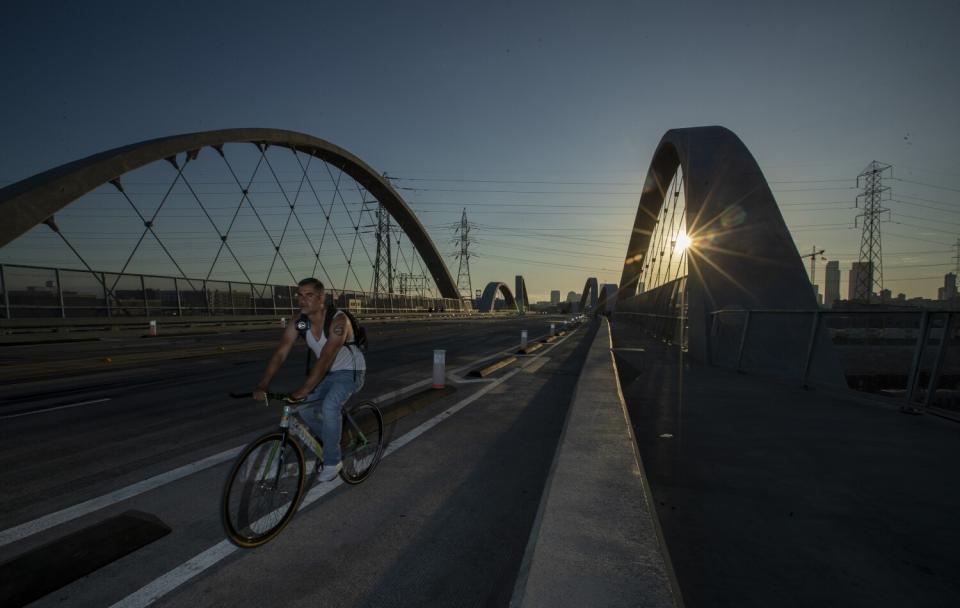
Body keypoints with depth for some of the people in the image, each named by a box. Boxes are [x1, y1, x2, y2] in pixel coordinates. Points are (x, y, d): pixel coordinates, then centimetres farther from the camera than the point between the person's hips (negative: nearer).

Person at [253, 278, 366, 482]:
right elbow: (280, 354, -17)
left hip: (350, 371, -7)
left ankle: (332, 461, -10)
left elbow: (325, 358, -37)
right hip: (327, 373, 7)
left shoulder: (338, 320, -30)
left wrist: (304, 390, -43)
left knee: (330, 406, -29)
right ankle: (333, 439, 23)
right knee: (303, 408, -3)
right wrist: (262, 385, -29)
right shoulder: (298, 324, -10)